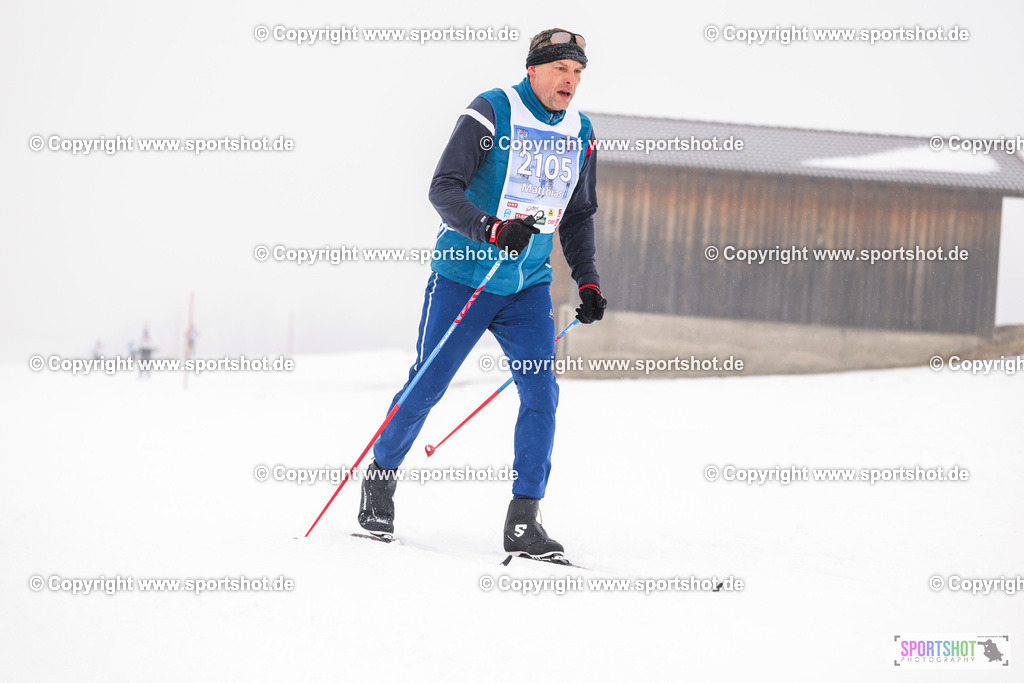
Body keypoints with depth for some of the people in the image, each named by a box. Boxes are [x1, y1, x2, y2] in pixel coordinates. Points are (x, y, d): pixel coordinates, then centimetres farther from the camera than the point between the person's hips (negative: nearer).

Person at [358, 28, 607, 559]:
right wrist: (492, 228, -34)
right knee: (426, 387, 3)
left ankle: (523, 522, -6)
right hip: (464, 275, -5)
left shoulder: (580, 132, 6)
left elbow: (578, 215, 19)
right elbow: (443, 189, -19)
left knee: (541, 392, -9)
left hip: (528, 286, 5)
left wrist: (587, 280, 9)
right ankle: (381, 476, 28)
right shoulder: (491, 113, -13)